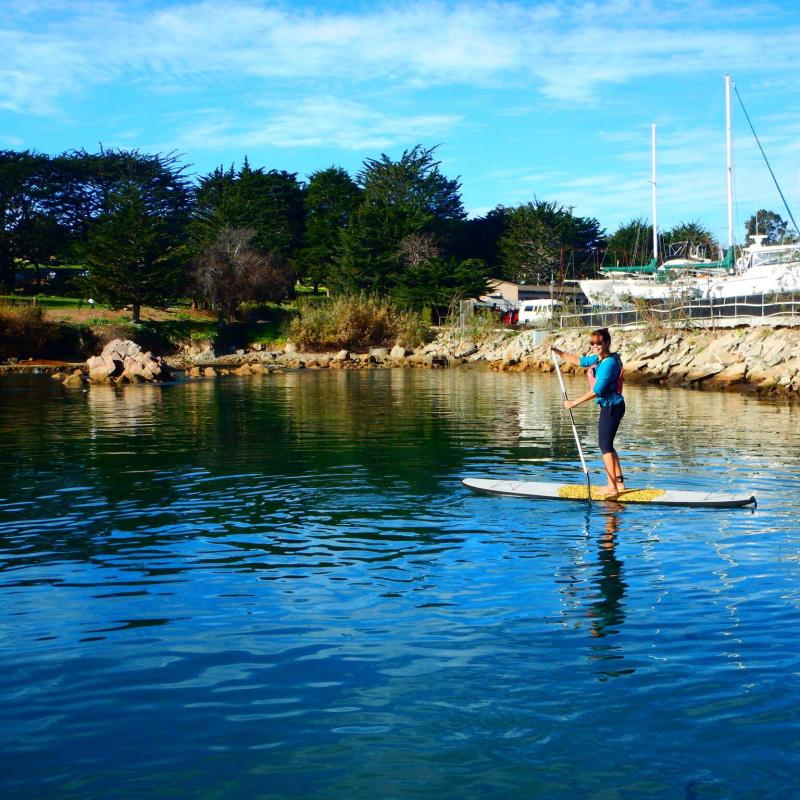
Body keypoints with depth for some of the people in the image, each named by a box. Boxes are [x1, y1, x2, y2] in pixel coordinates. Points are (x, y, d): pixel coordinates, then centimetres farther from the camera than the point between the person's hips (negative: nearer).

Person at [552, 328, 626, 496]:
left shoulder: (609, 362, -21)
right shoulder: (597, 359, 8)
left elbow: (597, 390, -24)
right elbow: (579, 361, 25)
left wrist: (575, 402, -20)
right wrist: (559, 353, 15)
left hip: (612, 406, -10)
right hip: (609, 406, 10)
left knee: (605, 445, -5)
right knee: (607, 444, 16)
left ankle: (612, 486, -2)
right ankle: (619, 482, 21)